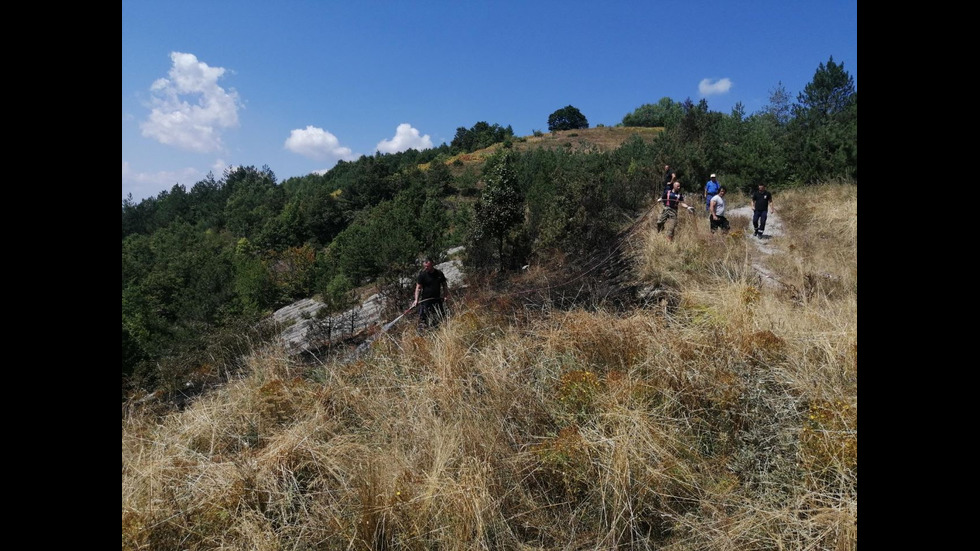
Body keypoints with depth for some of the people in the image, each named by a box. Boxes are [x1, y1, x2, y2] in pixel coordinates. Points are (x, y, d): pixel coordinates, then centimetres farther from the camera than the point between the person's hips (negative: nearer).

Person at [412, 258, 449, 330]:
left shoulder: (439, 273, 5)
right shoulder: (422, 275, -5)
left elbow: (444, 285, 15)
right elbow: (418, 288, -7)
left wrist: (446, 295, 3)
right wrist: (416, 300, -18)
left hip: (437, 300, 4)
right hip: (425, 300, -4)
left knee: (441, 318, 9)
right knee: (423, 318, -9)